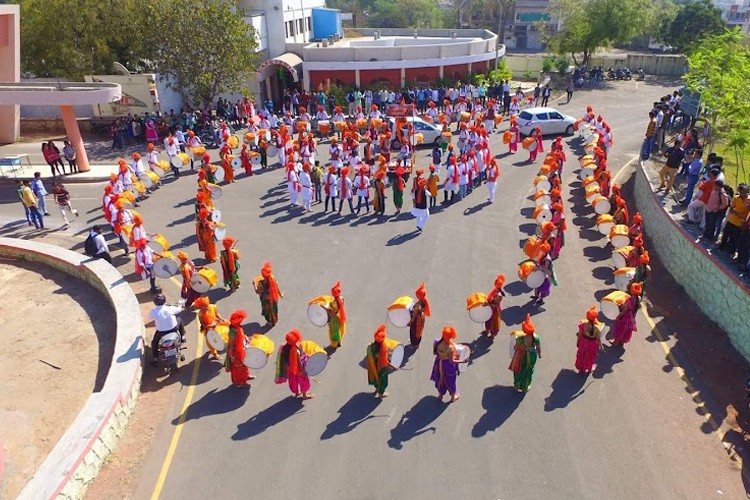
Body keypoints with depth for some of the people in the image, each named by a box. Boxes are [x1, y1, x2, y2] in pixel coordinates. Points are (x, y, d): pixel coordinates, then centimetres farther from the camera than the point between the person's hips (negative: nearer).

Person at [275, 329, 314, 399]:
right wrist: (303, 371, -14)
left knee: (294, 381, 29)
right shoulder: (296, 350, -38)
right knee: (303, 381, 20)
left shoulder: (285, 347, -16)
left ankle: (296, 392, 53)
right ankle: (305, 394, 41)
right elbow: (299, 363, -27)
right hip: (297, 370, -7)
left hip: (290, 368, 7)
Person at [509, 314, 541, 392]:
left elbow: (515, 347, -16)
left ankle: (517, 386, 49)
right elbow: (538, 348, -10)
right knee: (529, 371, 27)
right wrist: (539, 354, 11)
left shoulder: (520, 338, -33)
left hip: (522, 356, -1)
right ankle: (525, 387, 47)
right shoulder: (536, 338, -27)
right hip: (532, 356, 1)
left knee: (519, 370, 26)